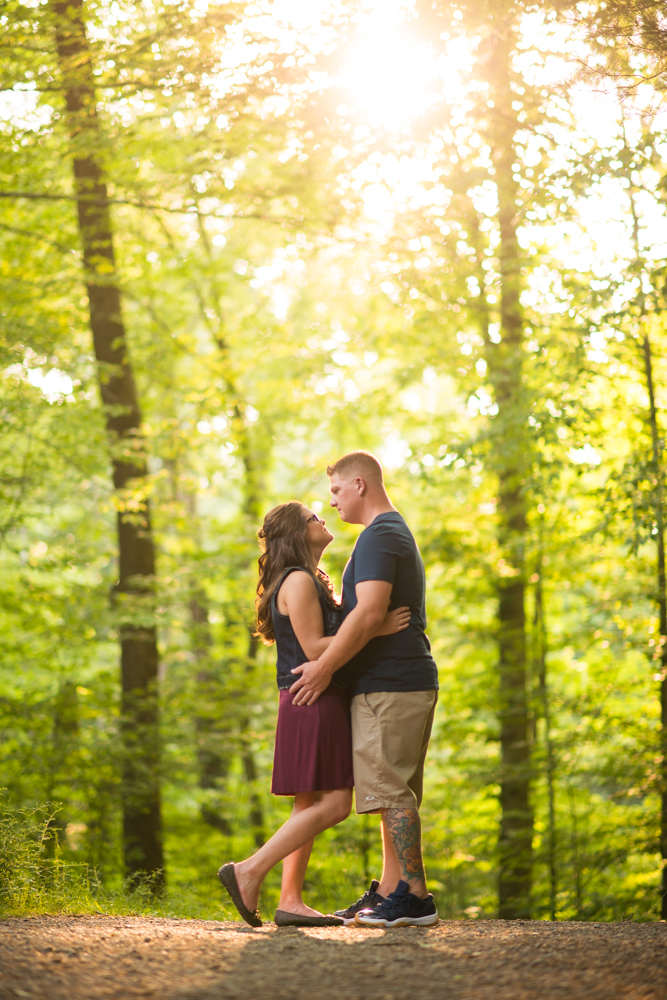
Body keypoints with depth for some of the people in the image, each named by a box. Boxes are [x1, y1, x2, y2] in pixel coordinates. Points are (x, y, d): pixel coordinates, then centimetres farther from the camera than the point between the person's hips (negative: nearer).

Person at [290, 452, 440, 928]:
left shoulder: (379, 536, -12)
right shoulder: (397, 533, 23)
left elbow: (369, 615, -21)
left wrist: (324, 667, -16)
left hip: (389, 686, -11)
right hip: (410, 681, 11)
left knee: (391, 792, -11)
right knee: (397, 794, 10)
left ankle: (415, 897, -12)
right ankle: (391, 891, 13)